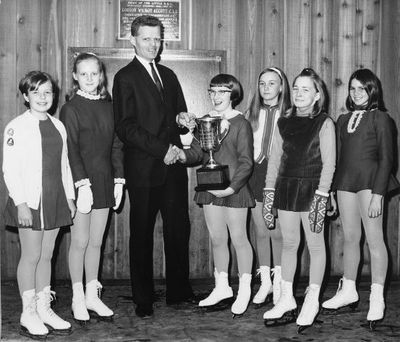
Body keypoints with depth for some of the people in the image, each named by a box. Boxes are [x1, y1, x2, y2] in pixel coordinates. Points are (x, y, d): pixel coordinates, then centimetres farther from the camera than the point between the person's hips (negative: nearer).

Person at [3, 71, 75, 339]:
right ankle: (29, 313, 12)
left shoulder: (58, 126, 11)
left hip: (55, 200, 5)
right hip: (29, 201, -5)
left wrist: (70, 197, 11)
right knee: (31, 256, 1)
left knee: (47, 255, 11)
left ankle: (44, 309, 21)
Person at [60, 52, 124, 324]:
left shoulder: (108, 106, 9)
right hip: (80, 183, -4)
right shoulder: (71, 109, -6)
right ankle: (78, 299, 16)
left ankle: (92, 296, 21)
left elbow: (116, 146, 11)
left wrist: (118, 180, 5)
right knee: (80, 242, 3)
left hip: (104, 182, 5)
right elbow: (71, 149, -11)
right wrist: (83, 184, -18)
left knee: (96, 242, 10)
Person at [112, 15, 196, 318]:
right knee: (142, 235, 3)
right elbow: (125, 127, -12)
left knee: (179, 230, 10)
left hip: (173, 167, 6)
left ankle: (179, 291, 24)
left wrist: (185, 121, -1)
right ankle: (143, 301, 14)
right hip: (144, 170, -6)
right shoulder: (125, 77, -3)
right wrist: (162, 149, -16)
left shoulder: (168, 75, 17)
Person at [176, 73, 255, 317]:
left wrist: (232, 187, -20)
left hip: (233, 190, -6)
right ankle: (222, 287, 26)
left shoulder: (241, 124, -8)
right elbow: (198, 152, 8)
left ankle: (244, 290, 17)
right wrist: (183, 154, -14)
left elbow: (246, 162, -11)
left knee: (239, 239, 3)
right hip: (210, 189, 6)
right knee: (217, 239, 13)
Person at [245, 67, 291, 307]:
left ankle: (279, 283, 14)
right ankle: (265, 282, 18)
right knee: (261, 232, 7)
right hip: (256, 172, 3)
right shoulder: (252, 114, 10)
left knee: (277, 232, 0)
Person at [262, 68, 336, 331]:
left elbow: (329, 163, -7)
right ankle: (287, 298, 18)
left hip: (311, 190, -4)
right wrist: (269, 192, 5)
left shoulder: (324, 123, -3)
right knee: (289, 244, 9)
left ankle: (312, 300, 14)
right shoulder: (284, 123, 11)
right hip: (285, 187, 4)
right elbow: (275, 159, 12)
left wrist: (321, 197, -14)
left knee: (315, 245, 4)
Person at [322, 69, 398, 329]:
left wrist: (378, 194, -14)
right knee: (351, 238, 11)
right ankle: (349, 291, 22)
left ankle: (377, 299, 5)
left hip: (370, 181, -5)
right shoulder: (344, 120, 14)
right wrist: (330, 193, 12)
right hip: (345, 182, 5)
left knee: (374, 239, -3)